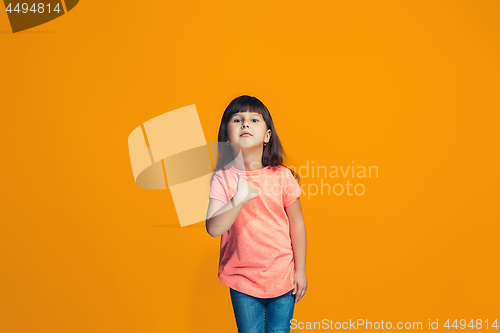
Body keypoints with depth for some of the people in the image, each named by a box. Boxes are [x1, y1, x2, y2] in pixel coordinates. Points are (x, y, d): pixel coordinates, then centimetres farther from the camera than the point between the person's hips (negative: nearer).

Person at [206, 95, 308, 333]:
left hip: (282, 279, 1)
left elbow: (297, 224, 0)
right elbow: (213, 228, -20)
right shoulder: (222, 178, -11)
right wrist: (238, 200, -33)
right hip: (242, 281, 0)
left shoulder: (282, 176, -9)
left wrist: (300, 270, 4)